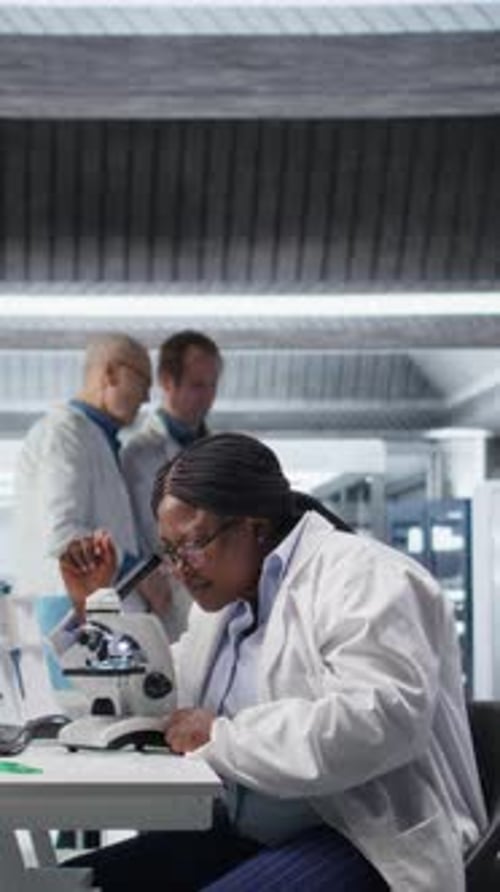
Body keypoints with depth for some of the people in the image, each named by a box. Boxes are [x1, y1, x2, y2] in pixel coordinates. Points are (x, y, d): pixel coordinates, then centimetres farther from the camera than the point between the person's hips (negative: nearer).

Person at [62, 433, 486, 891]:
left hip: (366, 846, -8)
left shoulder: (363, 578, -11)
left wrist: (223, 736, -21)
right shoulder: (224, 598, 18)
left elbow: (381, 720, -26)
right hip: (242, 836, 9)